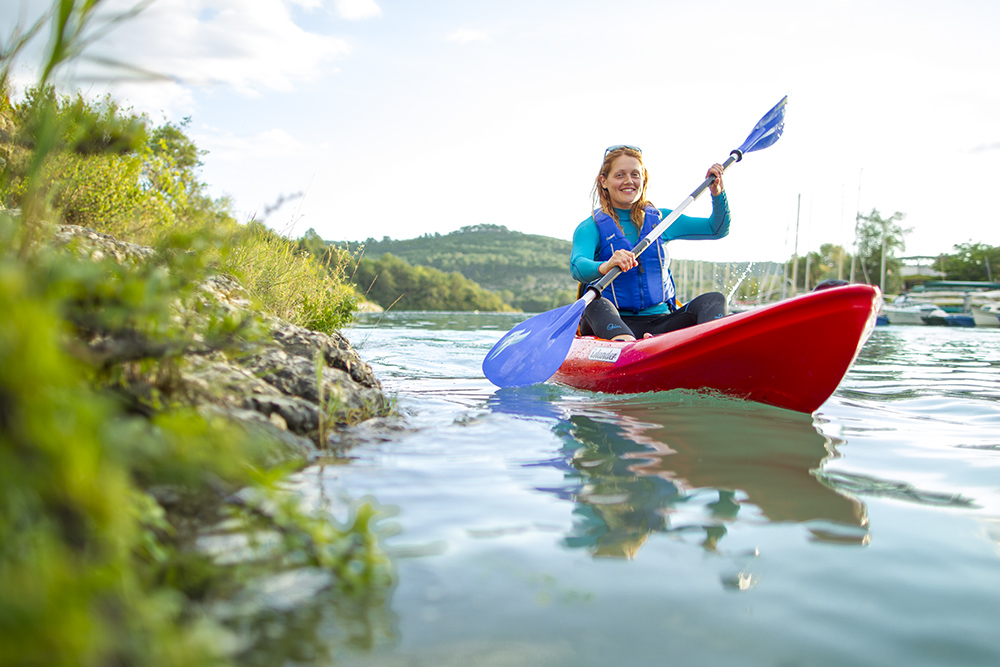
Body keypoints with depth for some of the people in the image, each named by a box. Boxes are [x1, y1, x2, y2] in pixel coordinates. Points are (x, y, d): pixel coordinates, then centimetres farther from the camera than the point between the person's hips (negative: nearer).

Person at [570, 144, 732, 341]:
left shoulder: (659, 219, 16)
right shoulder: (591, 227, 2)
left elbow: (718, 229, 19)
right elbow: (577, 266, -19)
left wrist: (717, 192, 1)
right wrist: (604, 267, -42)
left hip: (661, 322, 4)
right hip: (610, 324, -3)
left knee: (713, 300, -20)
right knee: (596, 304, -35)